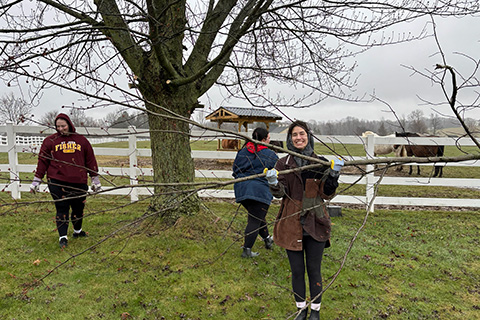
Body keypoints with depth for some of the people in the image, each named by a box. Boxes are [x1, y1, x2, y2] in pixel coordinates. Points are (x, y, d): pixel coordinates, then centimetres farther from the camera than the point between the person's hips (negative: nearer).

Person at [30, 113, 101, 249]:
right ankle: (63, 237, 9)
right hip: (57, 182, -2)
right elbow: (43, 160, 7)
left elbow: (90, 160, 12)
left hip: (79, 182, 2)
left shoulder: (81, 140, 9)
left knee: (79, 208, 11)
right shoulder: (50, 141, 6)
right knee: (62, 209, -2)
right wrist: (37, 180, 5)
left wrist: (95, 178, 12)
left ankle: (77, 231, 33)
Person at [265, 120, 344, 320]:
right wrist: (274, 183, -28)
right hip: (291, 224, 1)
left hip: (315, 223, 0)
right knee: (296, 270, 11)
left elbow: (327, 194, -1)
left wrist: (333, 175, -17)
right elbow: (280, 193, -6)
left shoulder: (320, 163, 1)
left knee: (314, 270, 10)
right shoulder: (283, 164, 2)